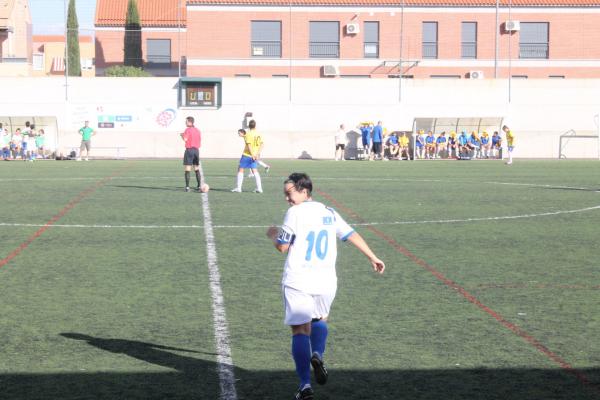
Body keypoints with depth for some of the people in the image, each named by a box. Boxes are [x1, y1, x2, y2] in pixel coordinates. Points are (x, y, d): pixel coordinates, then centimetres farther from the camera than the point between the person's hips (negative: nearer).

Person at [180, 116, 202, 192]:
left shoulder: (188, 130, -9)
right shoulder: (198, 130, 11)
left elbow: (185, 139, -20)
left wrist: (182, 135, 2)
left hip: (189, 150, -6)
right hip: (196, 150, 6)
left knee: (187, 169, -3)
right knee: (197, 169, 12)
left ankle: (187, 187, -8)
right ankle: (199, 186, 11)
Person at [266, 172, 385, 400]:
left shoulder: (295, 213, -7)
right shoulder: (329, 214, 11)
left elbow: (282, 247, -4)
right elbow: (353, 236, 16)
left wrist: (273, 235, 17)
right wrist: (373, 258, 26)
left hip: (297, 282, -5)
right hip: (326, 282, 5)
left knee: (300, 330, -1)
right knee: (320, 319, 28)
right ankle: (317, 355, 1)